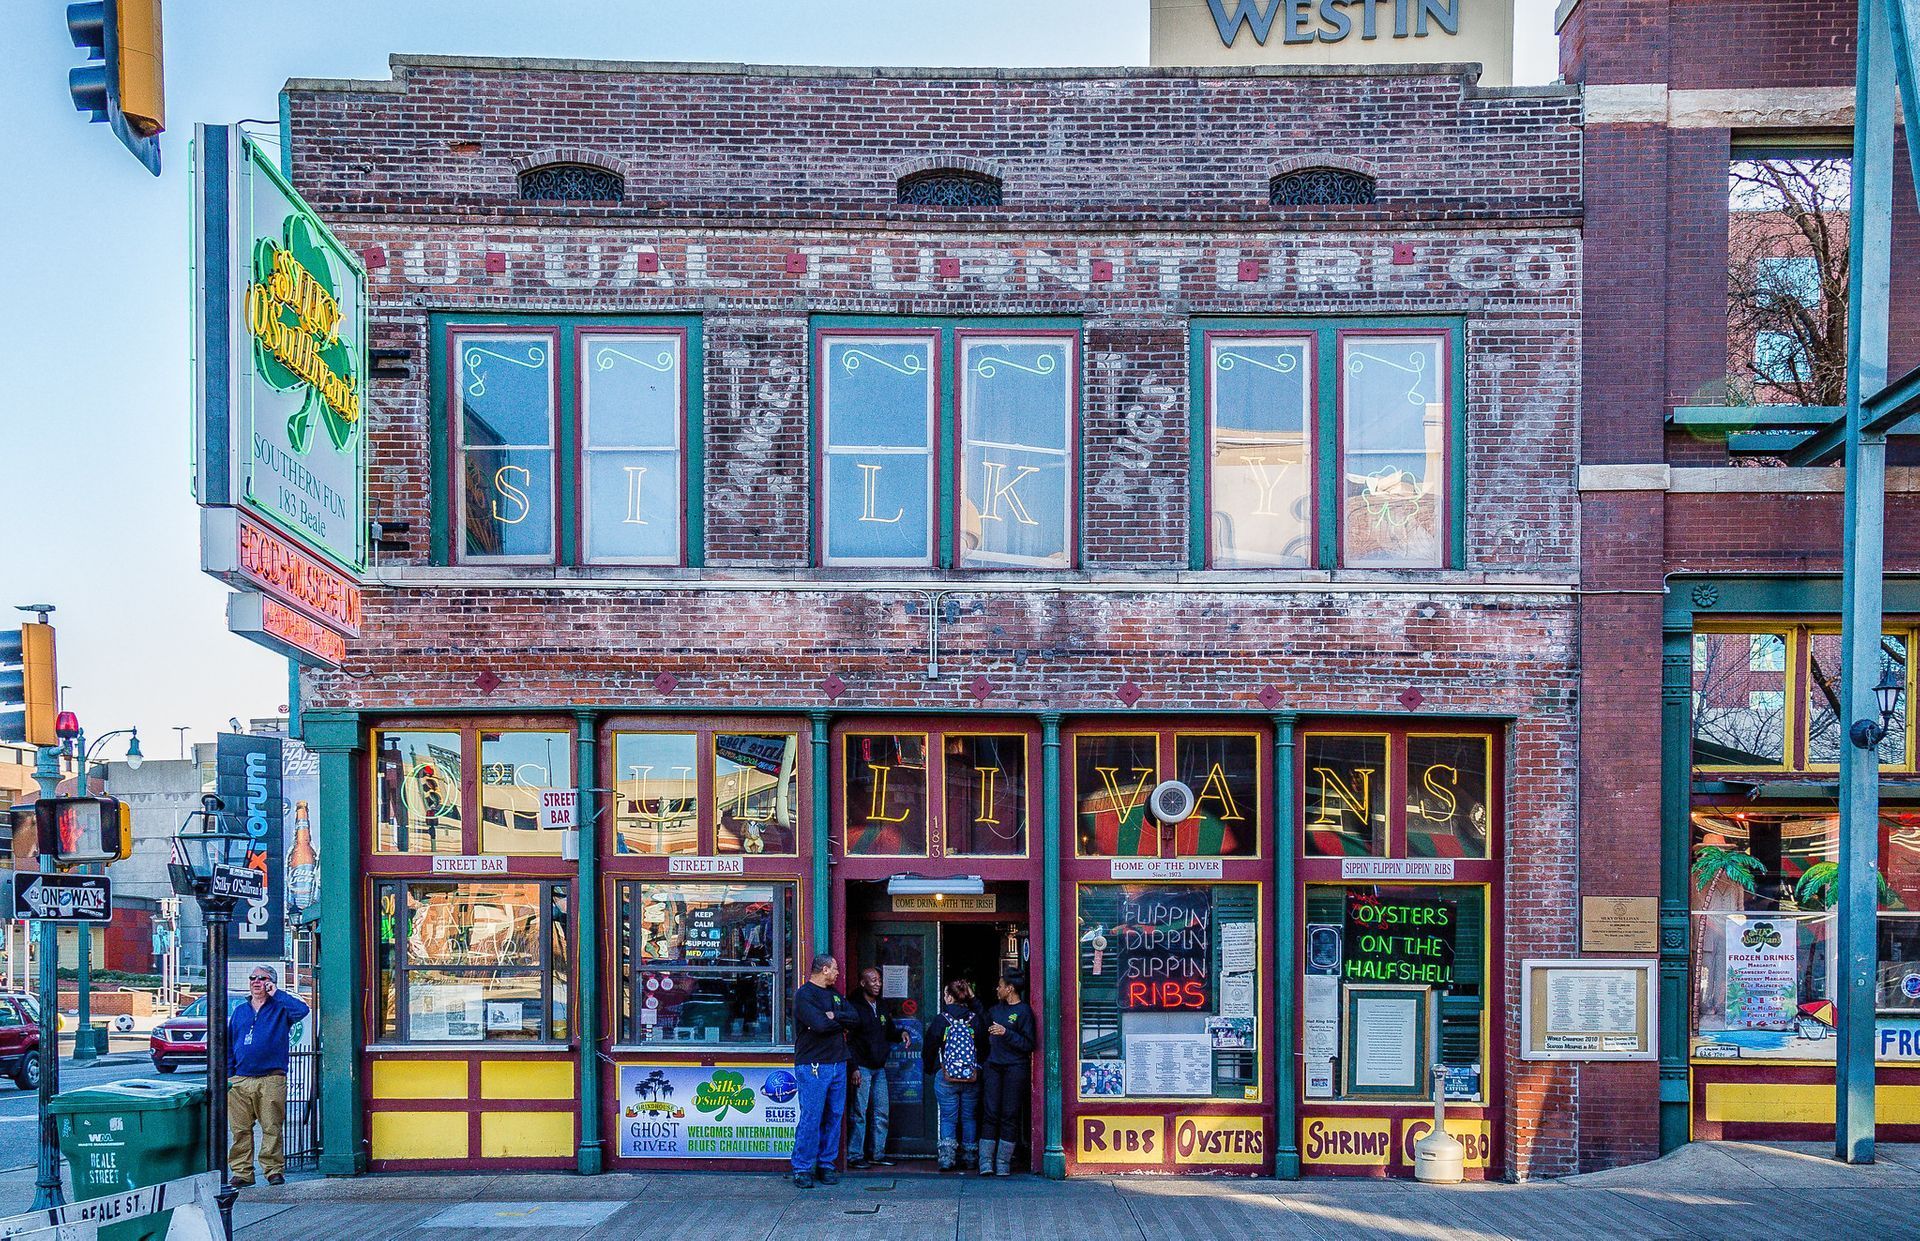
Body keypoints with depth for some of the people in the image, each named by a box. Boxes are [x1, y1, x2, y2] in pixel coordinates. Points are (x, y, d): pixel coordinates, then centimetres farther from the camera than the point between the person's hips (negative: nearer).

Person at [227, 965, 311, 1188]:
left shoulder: (280, 1007, 6)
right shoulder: (239, 1010, 18)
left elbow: (302, 1010, -16)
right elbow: (229, 1044, 19)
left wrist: (276, 993, -8)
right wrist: (228, 1075, 9)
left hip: (271, 1079, -3)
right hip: (240, 1081, 4)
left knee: (272, 1128, -3)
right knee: (239, 1129, 2)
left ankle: (274, 1170, 2)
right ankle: (241, 1172, 7)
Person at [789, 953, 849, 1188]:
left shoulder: (834, 994, 19)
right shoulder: (804, 995, -8)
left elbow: (854, 1017, 7)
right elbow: (820, 1024, -20)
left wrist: (834, 1016, -10)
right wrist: (841, 1023, -2)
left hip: (837, 1063, 8)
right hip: (813, 1065, -8)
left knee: (834, 1116, 8)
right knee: (811, 1117, -7)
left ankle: (827, 1164, 16)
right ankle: (802, 1168, 0)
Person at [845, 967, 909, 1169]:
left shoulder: (881, 1007, 14)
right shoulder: (855, 1007, -9)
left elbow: (889, 1031, 25)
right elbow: (848, 1040, -13)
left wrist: (901, 1033, 2)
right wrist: (854, 1067, -18)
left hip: (879, 1068, 7)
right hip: (862, 1068, -7)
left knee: (882, 1112, 8)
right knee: (860, 1113, -5)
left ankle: (878, 1154, 16)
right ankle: (855, 1156, 1)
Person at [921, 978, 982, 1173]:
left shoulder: (940, 1020, -7)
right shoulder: (976, 1020, -3)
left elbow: (928, 1050, 1)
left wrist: (931, 1069, 17)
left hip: (946, 1078, -2)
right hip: (971, 1078, 2)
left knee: (948, 1119, 4)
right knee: (968, 1118, 13)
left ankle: (946, 1159, -7)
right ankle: (969, 1158, 15)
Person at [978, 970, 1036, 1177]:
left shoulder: (1024, 1011, -4)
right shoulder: (995, 1009, 16)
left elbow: (1029, 1045, -10)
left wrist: (1006, 1033, -19)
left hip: (1015, 1068, -5)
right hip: (993, 1067, 5)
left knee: (1010, 1115, -1)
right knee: (990, 1114, -1)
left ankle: (1003, 1163, 4)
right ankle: (986, 1162, -2)